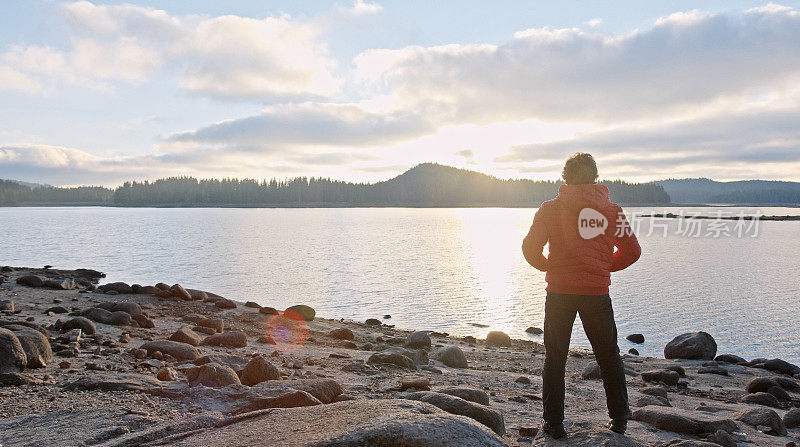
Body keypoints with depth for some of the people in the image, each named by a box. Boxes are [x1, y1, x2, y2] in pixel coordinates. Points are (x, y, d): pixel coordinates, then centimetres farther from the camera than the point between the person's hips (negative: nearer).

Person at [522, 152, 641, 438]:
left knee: (555, 358, 10)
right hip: (597, 292, 2)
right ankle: (619, 420, 26)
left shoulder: (552, 208, -2)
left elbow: (531, 248, -6)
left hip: (560, 292, -1)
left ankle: (553, 423, 12)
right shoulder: (611, 210, 3)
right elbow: (631, 251, 4)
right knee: (609, 357, 17)